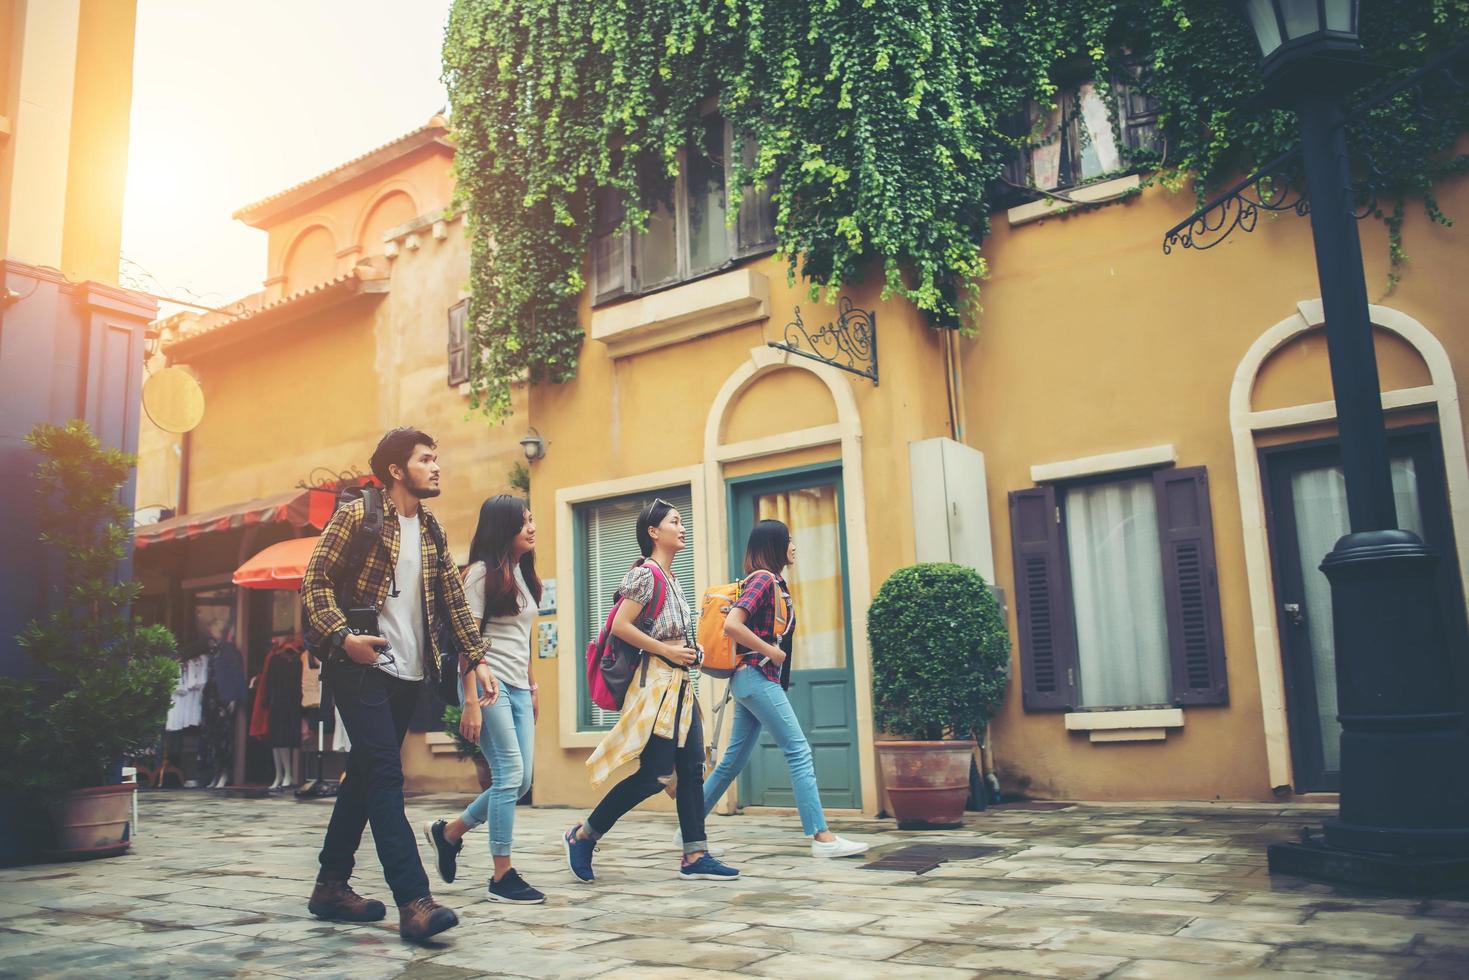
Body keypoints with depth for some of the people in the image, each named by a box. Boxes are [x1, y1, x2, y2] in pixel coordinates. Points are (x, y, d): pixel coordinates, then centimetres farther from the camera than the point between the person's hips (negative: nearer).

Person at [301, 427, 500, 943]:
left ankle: (331, 886, 25)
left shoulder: (432, 531, 13)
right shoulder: (357, 515, -5)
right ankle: (414, 902, -16)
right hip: (361, 667, -7)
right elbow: (315, 580, -8)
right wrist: (342, 636, -20)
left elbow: (453, 597, 13)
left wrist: (477, 658, 7)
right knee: (387, 775, -13)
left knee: (366, 775, 13)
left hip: (409, 672, 7)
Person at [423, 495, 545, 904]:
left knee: (520, 781, 5)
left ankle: (448, 832, 24)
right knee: (511, 774, -11)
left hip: (517, 688, 8)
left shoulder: (523, 574, 17)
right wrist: (471, 703, -17)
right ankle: (502, 877, -2)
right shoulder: (482, 572, -6)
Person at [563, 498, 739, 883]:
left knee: (691, 768, 3)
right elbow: (620, 626, -18)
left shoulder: (671, 578, 17)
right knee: (654, 774, -8)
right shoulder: (645, 573, -10)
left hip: (679, 684, 9)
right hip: (656, 681, -9)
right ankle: (582, 835, 7)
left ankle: (695, 857, 7)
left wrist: (689, 653, 9)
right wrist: (669, 652, -16)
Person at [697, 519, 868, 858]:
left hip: (754, 680, 10)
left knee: (733, 760, 13)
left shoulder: (774, 582, 16)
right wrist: (771, 652, -16)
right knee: (799, 751, -9)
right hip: (757, 677, -10)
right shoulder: (762, 580, -11)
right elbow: (732, 624, -23)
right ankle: (821, 837, -8)